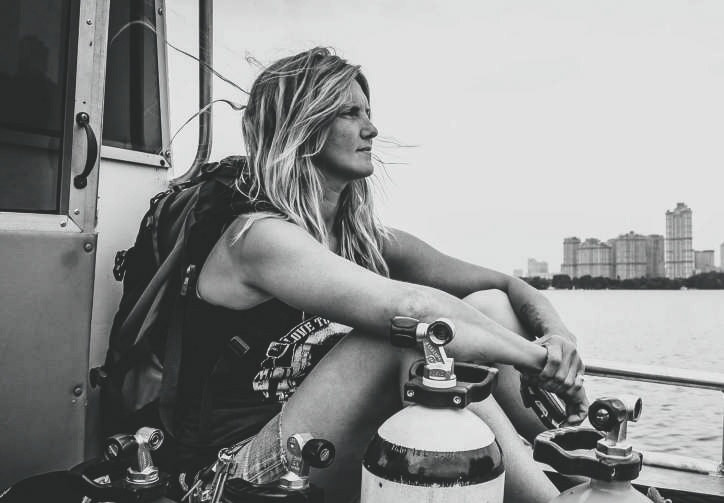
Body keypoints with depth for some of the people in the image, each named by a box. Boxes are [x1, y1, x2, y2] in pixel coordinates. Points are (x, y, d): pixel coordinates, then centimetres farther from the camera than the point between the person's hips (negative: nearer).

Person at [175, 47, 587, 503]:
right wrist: (537, 356, -20)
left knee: (487, 305, -6)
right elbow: (408, 309, -31)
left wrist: (559, 337, -14)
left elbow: (513, 287, 6)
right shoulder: (259, 236, -15)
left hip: (349, 465, 7)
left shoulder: (368, 241, 6)